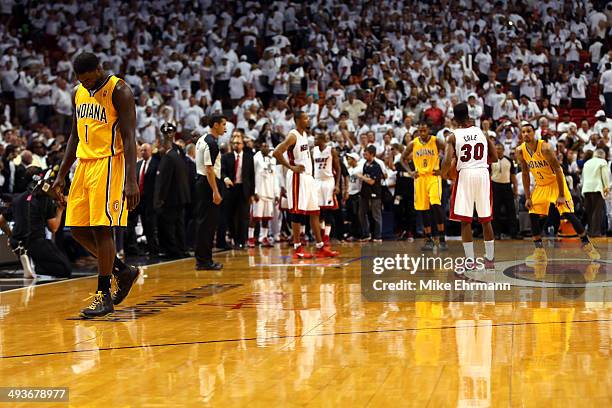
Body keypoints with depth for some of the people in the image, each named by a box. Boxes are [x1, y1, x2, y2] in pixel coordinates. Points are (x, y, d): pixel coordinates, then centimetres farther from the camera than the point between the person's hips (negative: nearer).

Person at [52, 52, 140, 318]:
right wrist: (61, 174, 14)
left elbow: (129, 137, -16)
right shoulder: (79, 93, 12)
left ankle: (104, 295, 1)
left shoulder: (119, 91, -11)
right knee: (77, 229, 6)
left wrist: (131, 181, -23)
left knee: (101, 228, -9)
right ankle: (122, 271, 22)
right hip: (84, 164, 8)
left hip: (109, 164, -8)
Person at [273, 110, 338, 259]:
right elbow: (276, 152, -24)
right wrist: (291, 167, -19)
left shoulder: (304, 134, 14)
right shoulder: (293, 136, -14)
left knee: (314, 212, 8)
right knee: (297, 212, -5)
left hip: (308, 177, 9)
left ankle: (320, 247, 11)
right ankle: (297, 248, 0)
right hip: (298, 178, -9)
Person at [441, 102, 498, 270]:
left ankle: (470, 259, 0)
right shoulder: (482, 132, 9)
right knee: (486, 219, 11)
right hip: (483, 174, 3)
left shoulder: (453, 136, 0)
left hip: (465, 174, -3)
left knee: (465, 220, 3)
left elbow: (447, 161, -11)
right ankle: (490, 258, 14)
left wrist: (443, 175, 8)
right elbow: (494, 158, 10)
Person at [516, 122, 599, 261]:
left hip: (555, 182, -5)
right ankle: (539, 251, 1)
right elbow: (525, 174, 2)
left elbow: (558, 170, -23)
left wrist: (561, 195, -23)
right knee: (533, 215, -5)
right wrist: (527, 197, -2)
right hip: (540, 185, 5)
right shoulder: (521, 151, -9)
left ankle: (586, 244, 3)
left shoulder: (545, 148, -26)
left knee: (568, 214, -12)